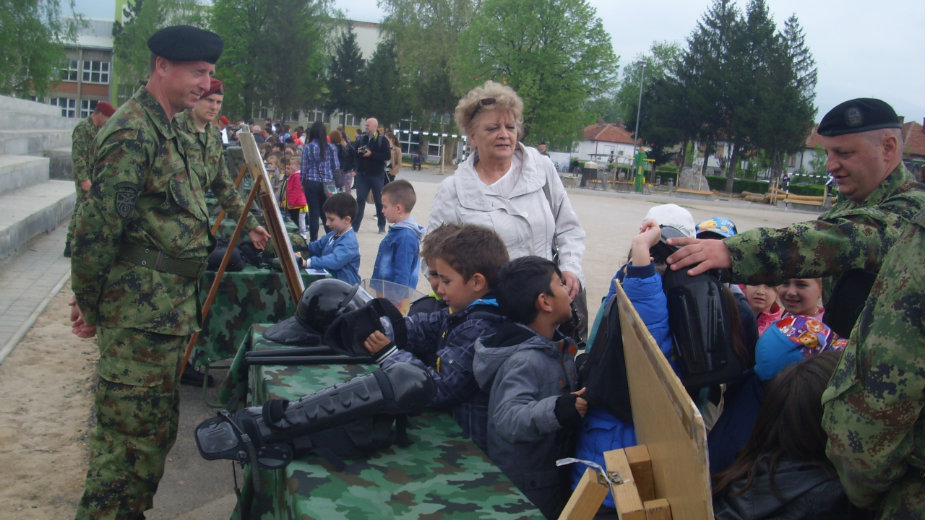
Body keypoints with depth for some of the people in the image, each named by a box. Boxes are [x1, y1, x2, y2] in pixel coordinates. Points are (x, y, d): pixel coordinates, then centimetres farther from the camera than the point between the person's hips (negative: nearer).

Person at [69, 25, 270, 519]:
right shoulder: (132, 132, -16)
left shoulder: (165, 131, 17)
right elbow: (97, 227, -19)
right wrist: (89, 304, -12)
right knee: (131, 434, -3)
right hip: (140, 313, -10)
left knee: (157, 428, 18)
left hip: (168, 309, 10)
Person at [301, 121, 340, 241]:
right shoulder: (331, 148, 0)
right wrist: (334, 182, 13)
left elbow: (304, 167, -2)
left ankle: (313, 241, 8)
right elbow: (336, 167, 3)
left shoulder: (307, 148, -4)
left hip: (311, 183, -1)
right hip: (327, 184, 1)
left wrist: (302, 183, 9)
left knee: (313, 213, 4)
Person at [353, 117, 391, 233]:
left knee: (379, 201, 9)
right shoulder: (361, 139, 8)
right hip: (362, 174, 3)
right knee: (360, 200, 1)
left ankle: (382, 226, 21)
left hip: (377, 175, -3)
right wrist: (358, 152, -10)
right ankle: (355, 226, 2)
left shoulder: (382, 140, -5)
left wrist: (371, 154, -19)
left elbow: (387, 156, -14)